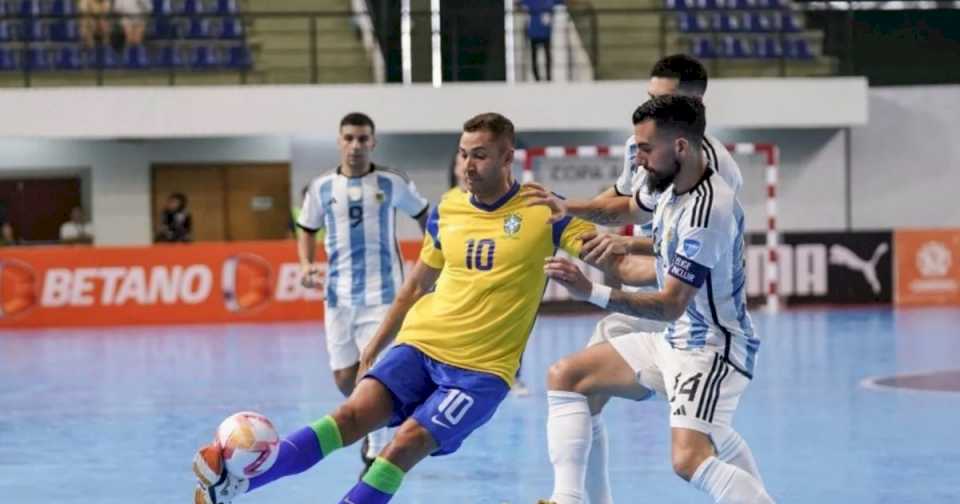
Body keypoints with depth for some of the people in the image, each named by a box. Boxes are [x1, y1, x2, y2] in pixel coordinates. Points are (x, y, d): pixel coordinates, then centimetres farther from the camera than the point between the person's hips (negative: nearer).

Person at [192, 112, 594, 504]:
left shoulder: (543, 210, -4)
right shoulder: (447, 209, 9)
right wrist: (376, 346, 21)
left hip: (482, 368, -3)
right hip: (421, 343, 3)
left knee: (407, 443, -21)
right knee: (354, 413, -19)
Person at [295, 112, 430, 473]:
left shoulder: (392, 183, -2)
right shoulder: (321, 187, 3)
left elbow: (424, 215, 13)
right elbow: (307, 231, 15)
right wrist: (306, 264, -3)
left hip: (382, 294, -3)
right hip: (339, 294, 3)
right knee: (344, 378, 4)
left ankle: (376, 451, 6)